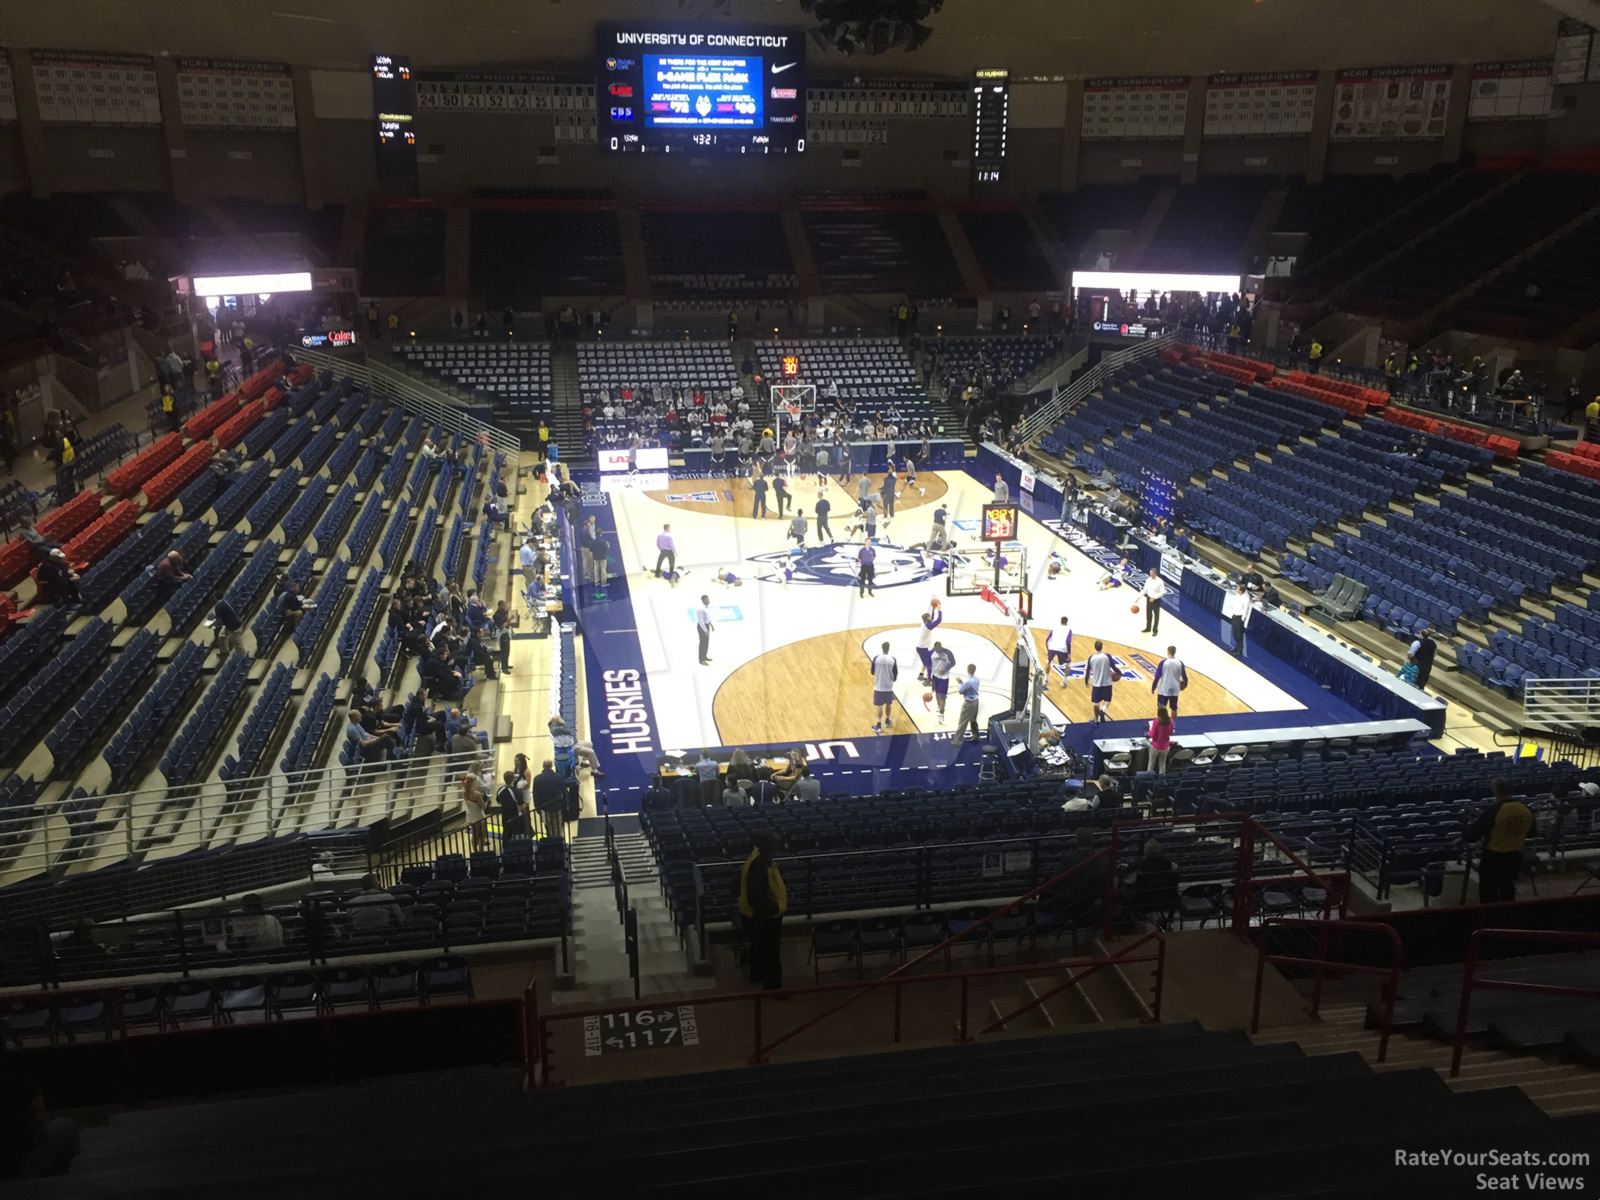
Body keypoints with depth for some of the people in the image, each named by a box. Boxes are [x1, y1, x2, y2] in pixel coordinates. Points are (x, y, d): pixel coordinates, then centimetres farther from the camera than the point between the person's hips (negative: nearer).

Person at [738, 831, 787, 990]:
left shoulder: (762, 857, -1)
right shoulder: (758, 866, -33)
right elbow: (757, 897, -32)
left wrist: (782, 893, 8)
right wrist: (775, 908, -21)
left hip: (758, 913, 10)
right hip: (763, 916, -10)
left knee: (759, 946, 27)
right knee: (771, 952, 5)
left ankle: (757, 975, 45)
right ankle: (773, 985, 18)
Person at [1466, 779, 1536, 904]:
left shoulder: (1493, 810, -23)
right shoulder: (1526, 809, -6)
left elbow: (1474, 834, -15)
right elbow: (1532, 832, 11)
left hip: (1493, 858, -5)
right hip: (1515, 857, 5)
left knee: (1488, 895, 8)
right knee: (1508, 892, 22)